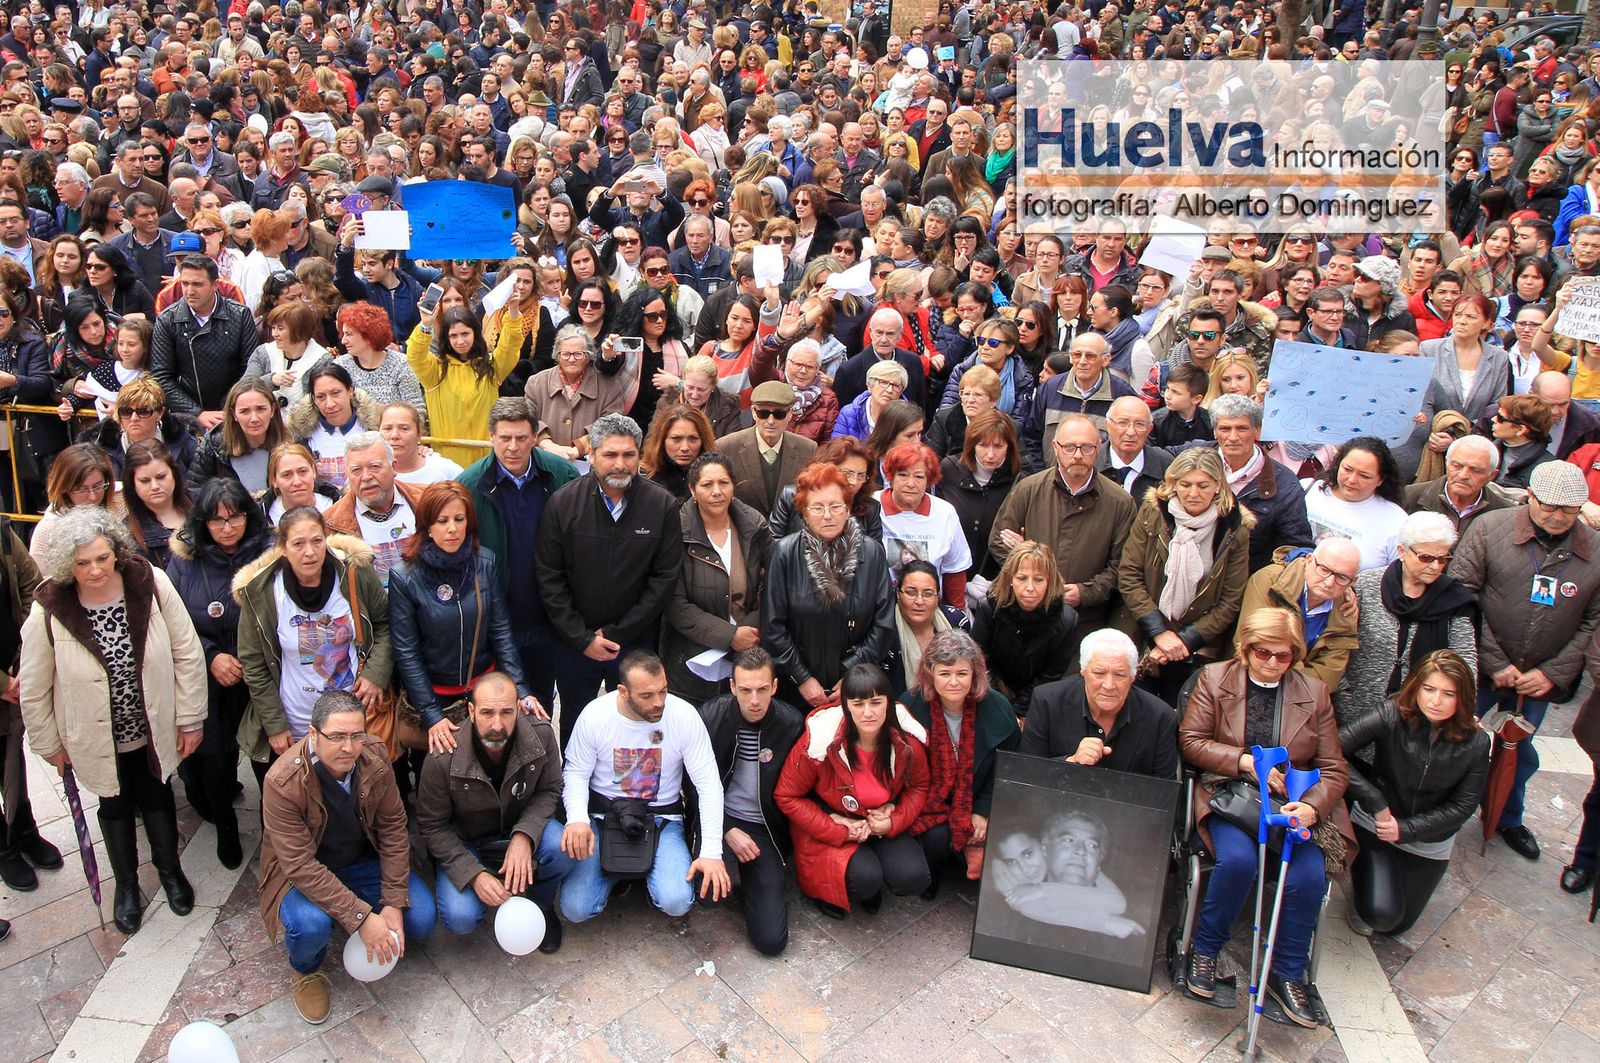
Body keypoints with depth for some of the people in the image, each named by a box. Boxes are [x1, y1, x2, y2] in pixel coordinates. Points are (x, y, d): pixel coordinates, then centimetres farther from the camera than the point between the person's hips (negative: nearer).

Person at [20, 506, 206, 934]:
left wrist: (190, 719, -7)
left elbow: (187, 653, -12)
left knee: (158, 796, 22)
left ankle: (169, 869, 48)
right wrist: (50, 745, 1)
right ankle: (126, 884, 47)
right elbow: (33, 690, -8)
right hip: (96, 737, 0)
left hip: (154, 729, 0)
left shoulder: (152, 584, -22)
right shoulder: (48, 613, -23)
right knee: (115, 805, 22)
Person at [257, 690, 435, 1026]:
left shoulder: (375, 756, -17)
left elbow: (393, 828, -10)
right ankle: (307, 972, 2)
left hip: (365, 860, 4)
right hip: (303, 876, -3)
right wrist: (361, 918, -34)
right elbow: (301, 865, -30)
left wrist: (393, 904, -17)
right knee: (310, 924, -35)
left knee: (421, 919, -16)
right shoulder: (282, 782, -30)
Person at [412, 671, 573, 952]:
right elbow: (432, 826, -14)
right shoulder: (443, 758, -28)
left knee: (565, 850, -30)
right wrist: (474, 874, -25)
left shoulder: (541, 734, -23)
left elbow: (549, 791, -8)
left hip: (521, 826, 1)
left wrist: (524, 836, -27)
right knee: (460, 917, -24)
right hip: (463, 840, -1)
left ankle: (541, 905, 4)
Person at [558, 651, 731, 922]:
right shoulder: (594, 715, -13)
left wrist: (711, 852, -20)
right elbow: (576, 773, -3)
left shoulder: (684, 715, -15)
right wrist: (577, 818, -25)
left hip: (661, 817, 0)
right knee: (575, 909, -14)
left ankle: (644, 870, 11)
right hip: (603, 815, 1)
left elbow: (709, 784, -12)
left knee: (677, 902, -23)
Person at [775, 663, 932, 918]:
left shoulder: (907, 740, -16)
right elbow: (787, 797, -14)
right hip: (828, 823, -3)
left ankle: (870, 884, 14)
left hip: (881, 822, 4)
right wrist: (839, 831, -21)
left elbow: (919, 787, 4)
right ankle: (824, 888, 6)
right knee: (865, 878, -28)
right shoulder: (821, 741, -25)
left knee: (913, 878, -19)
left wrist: (894, 821, -15)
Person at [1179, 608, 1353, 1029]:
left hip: (1294, 803, 2)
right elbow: (1190, 741, -1)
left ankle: (1287, 973, 0)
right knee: (1238, 859, -31)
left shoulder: (1313, 691, 8)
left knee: (1309, 875, -24)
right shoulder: (1214, 678, 4)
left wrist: (1312, 806, -15)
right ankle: (1205, 949, -5)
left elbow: (1334, 768, 6)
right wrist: (1245, 761, -15)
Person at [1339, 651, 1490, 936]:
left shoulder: (1475, 743, -15)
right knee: (1381, 914, -19)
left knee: (1398, 924, 13)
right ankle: (1362, 881, 15)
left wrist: (1406, 829, -18)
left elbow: (1463, 806, -10)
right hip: (1375, 825, -3)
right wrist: (1375, 803, -28)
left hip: (1429, 843, 3)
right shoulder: (1392, 715, -23)